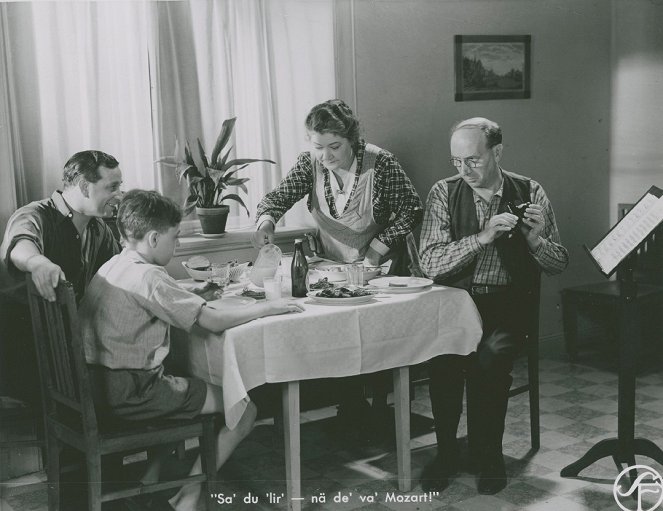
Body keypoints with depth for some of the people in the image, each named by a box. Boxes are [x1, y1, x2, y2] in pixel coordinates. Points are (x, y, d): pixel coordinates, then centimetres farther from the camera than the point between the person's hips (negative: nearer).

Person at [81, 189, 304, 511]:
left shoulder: (111, 267, 11)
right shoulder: (147, 276, -17)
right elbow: (214, 322, -17)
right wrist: (266, 308, -7)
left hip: (100, 384, 9)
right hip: (130, 393, -9)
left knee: (185, 390, 33)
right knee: (244, 411, -2)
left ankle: (149, 482, 25)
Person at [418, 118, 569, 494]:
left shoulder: (529, 192, 3)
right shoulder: (444, 193, 2)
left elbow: (560, 264, 6)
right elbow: (430, 263, -9)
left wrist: (536, 238, -15)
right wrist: (482, 236, -21)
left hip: (509, 303, 0)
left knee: (490, 355, -30)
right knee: (444, 352, -29)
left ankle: (488, 456, -7)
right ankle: (446, 453, -7)